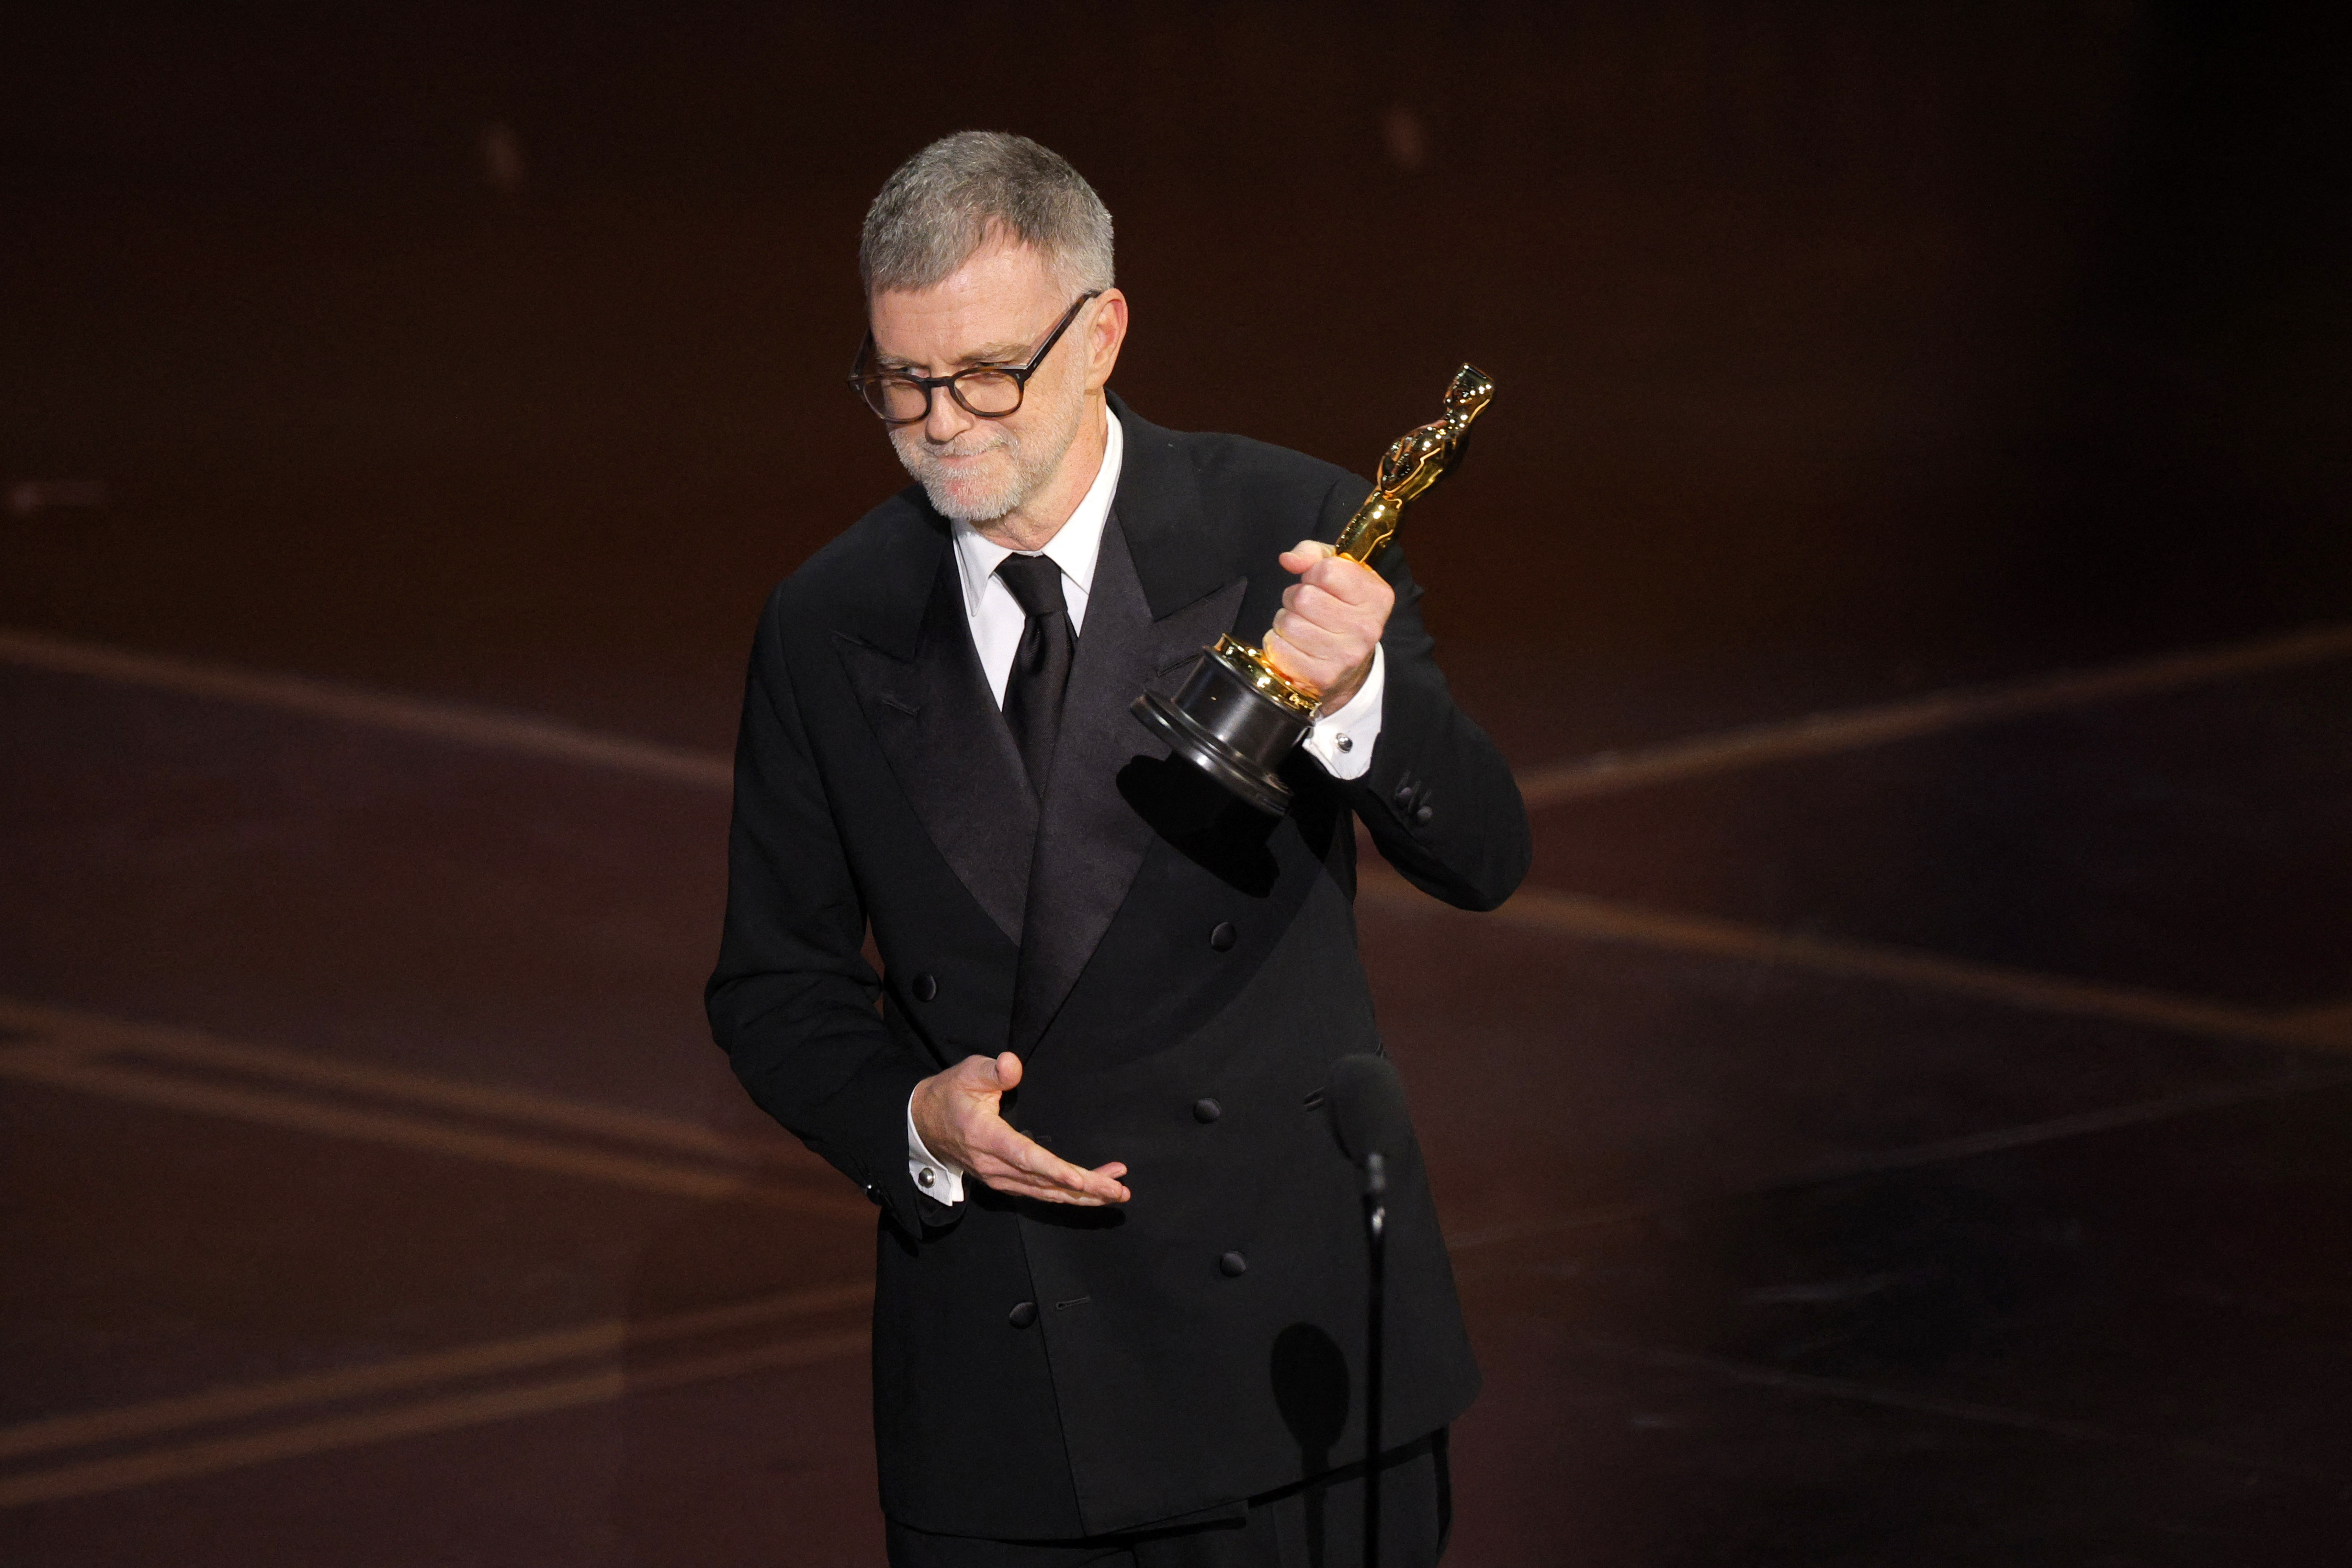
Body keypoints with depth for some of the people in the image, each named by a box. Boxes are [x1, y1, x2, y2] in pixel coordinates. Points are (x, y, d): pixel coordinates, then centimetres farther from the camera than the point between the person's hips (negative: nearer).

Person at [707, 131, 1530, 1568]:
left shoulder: (1285, 532, -4)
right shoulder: (829, 627, 3)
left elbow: (1481, 861, -10)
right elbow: (778, 986, 11)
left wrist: (1355, 695, -30)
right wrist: (911, 1121, -9)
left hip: (1287, 1345, -2)